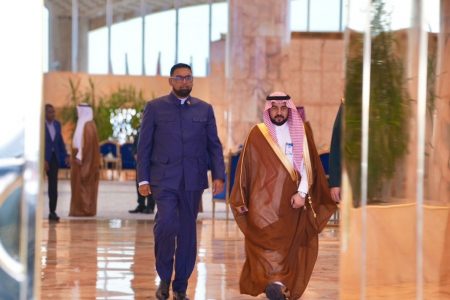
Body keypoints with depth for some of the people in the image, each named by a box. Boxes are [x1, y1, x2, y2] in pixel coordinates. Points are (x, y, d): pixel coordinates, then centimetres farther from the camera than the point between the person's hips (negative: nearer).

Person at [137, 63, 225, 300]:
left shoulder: (204, 109, 10)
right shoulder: (155, 108, 4)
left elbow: (214, 145, 9)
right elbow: (144, 146, 3)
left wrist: (219, 175, -3)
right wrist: (143, 179, -4)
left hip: (193, 180, 3)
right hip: (164, 179, -3)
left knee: (187, 232, 6)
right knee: (166, 225, -19)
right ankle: (164, 278, 1)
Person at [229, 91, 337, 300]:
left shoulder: (301, 132, 6)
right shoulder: (257, 134, 3)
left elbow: (307, 165, 2)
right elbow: (245, 167, 6)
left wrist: (302, 193, -10)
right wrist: (241, 200, 6)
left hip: (292, 202, 2)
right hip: (264, 202, -2)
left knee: (289, 247, 3)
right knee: (268, 241, -17)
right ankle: (275, 281, -29)